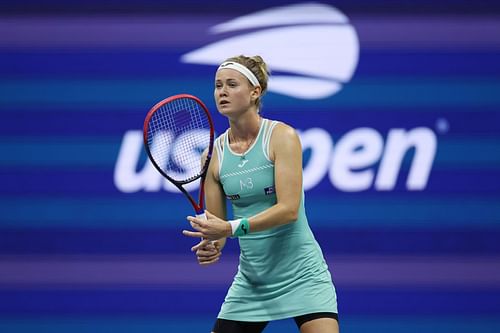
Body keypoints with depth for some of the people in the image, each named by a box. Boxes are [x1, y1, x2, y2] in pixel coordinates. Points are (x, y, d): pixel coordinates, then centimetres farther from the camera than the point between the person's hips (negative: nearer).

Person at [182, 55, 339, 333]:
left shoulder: (282, 136, -11)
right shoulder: (214, 154, 1)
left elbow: (289, 209, -20)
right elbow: (217, 223, 5)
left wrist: (232, 227, -29)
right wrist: (211, 246, -18)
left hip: (301, 274, -4)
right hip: (251, 277, 5)